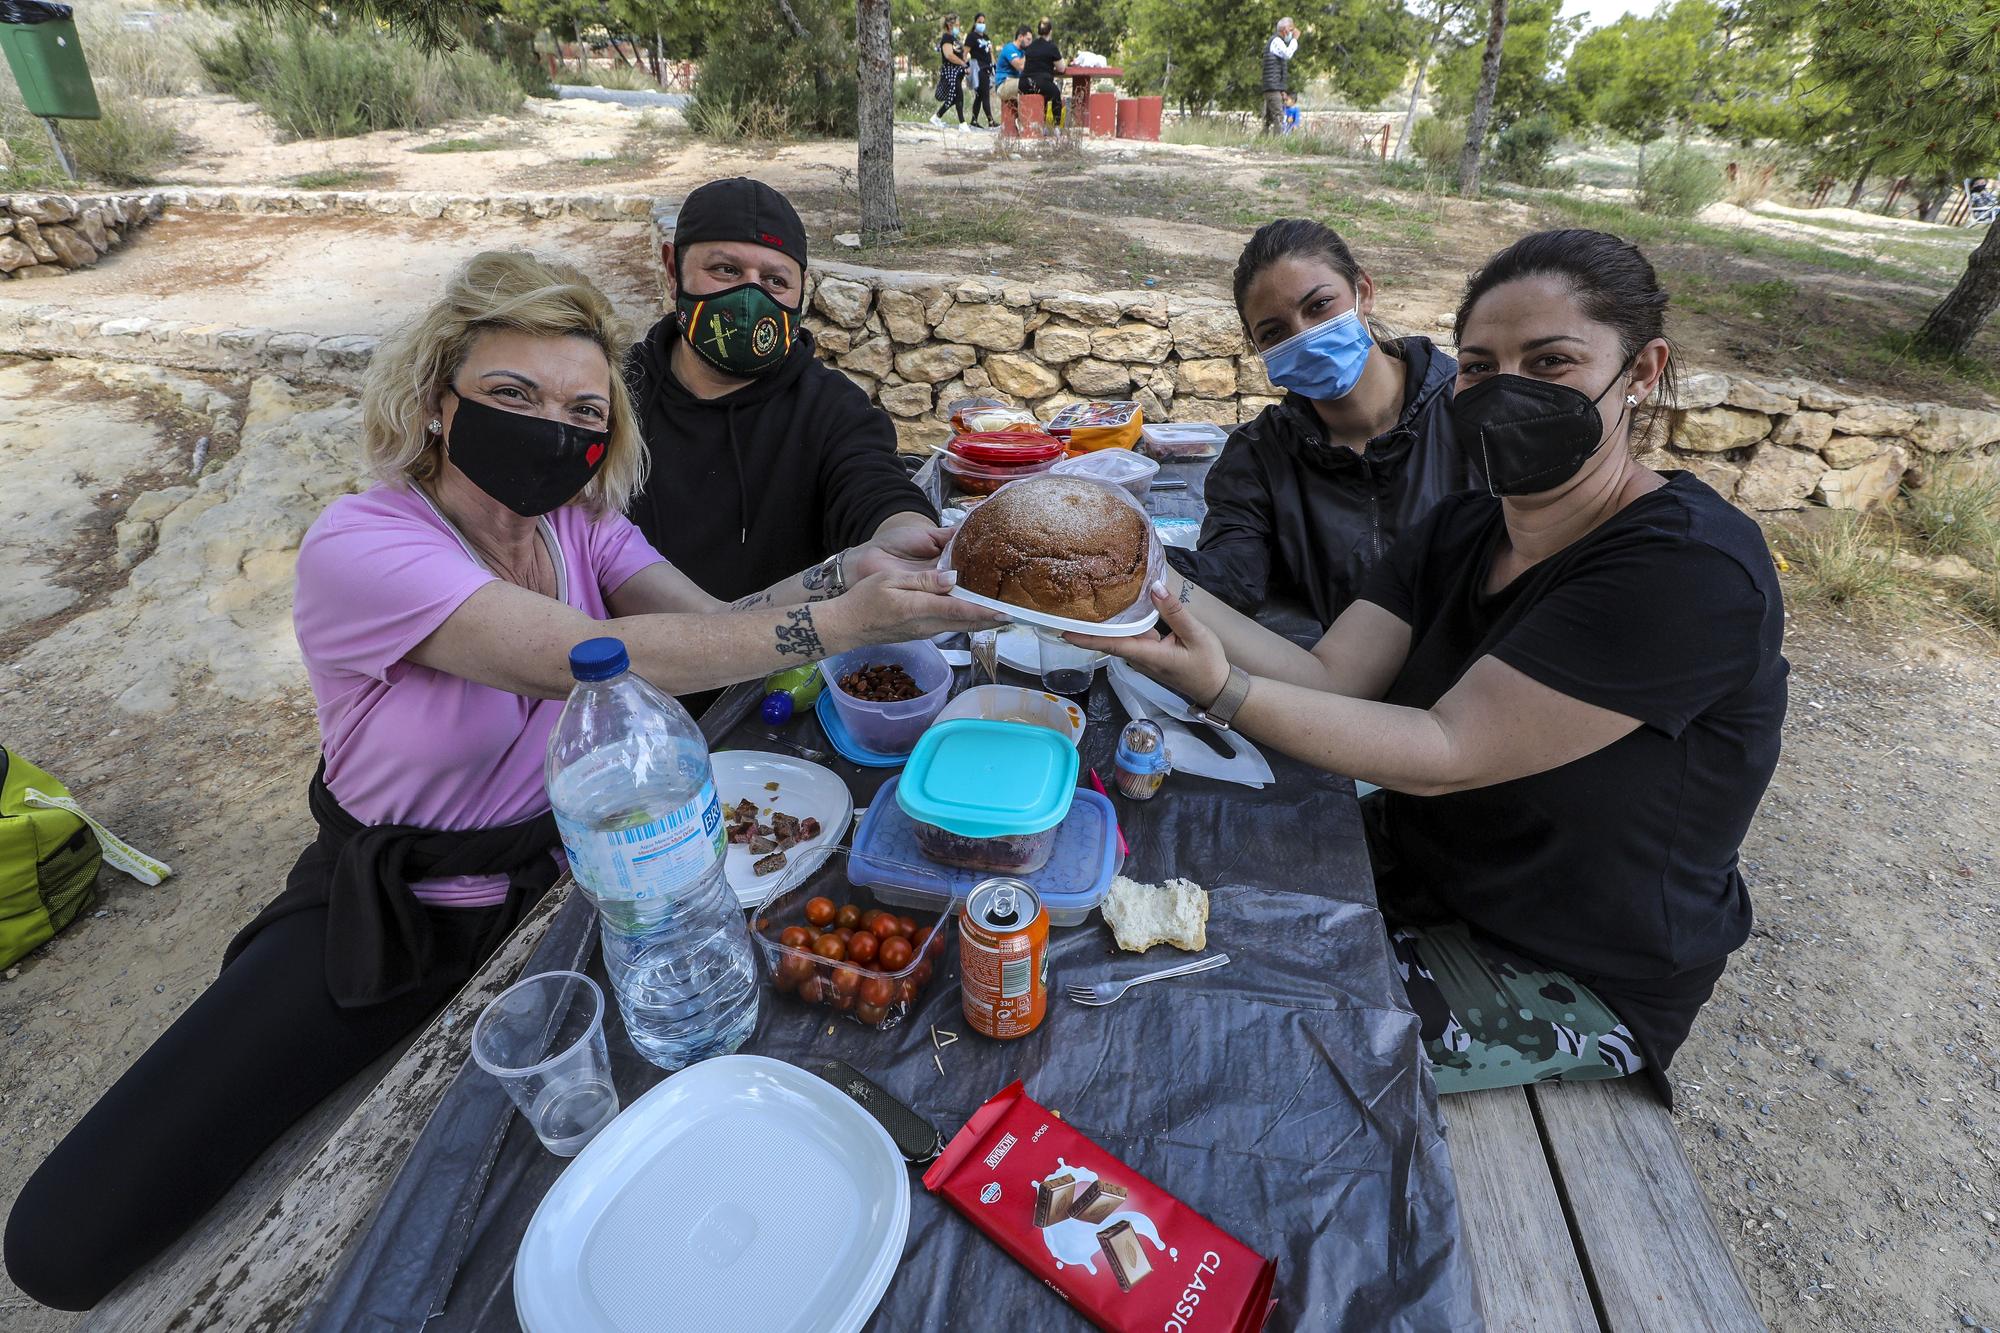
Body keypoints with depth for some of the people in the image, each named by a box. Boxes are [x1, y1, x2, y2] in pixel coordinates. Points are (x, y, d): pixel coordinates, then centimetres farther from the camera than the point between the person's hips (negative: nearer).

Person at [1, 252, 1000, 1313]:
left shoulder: (582, 524, -3)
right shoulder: (359, 547, -21)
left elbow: (715, 625, -18)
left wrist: (855, 568, -35)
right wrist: (843, 624, -38)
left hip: (565, 873, 5)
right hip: (394, 917, -4)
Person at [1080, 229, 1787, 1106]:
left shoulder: (1693, 570, -25)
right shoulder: (1463, 530, -1)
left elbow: (1447, 753, -30)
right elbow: (1330, 679, -13)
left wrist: (1223, 693, -41)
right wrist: (1164, 589, -27)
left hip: (1567, 978, -6)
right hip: (1419, 855, 7)